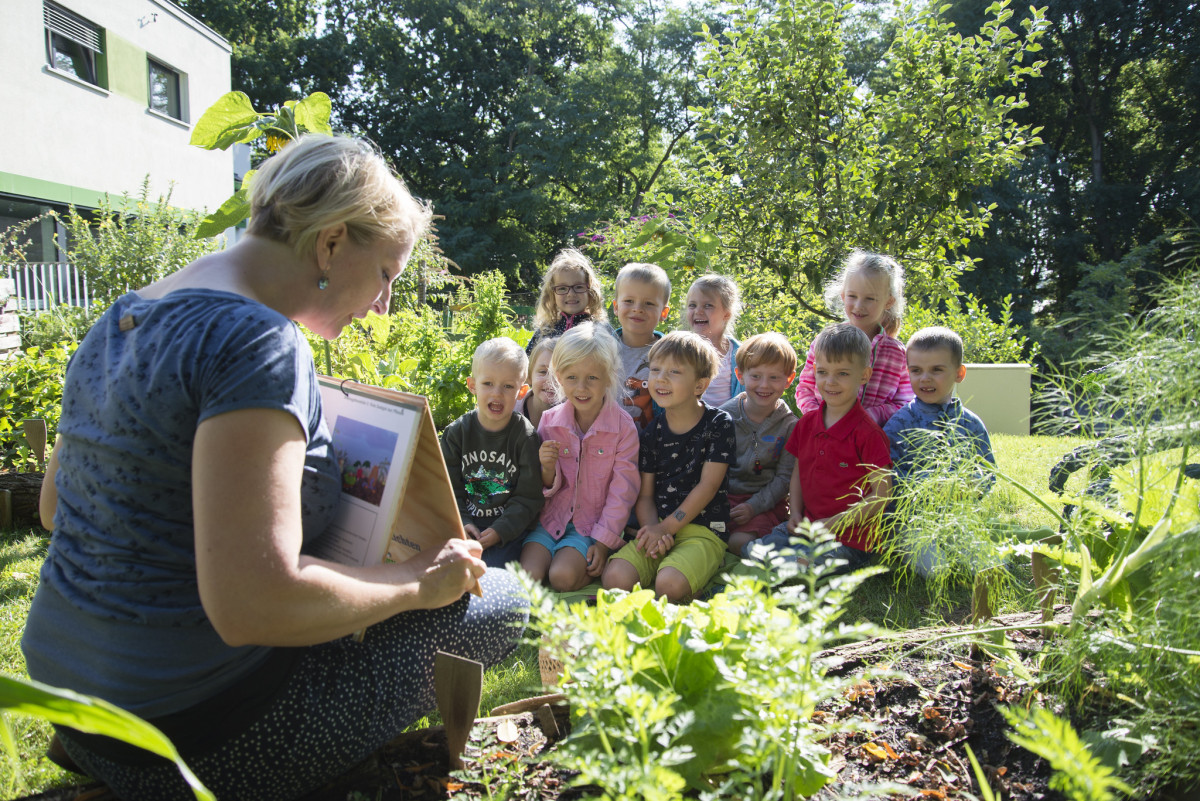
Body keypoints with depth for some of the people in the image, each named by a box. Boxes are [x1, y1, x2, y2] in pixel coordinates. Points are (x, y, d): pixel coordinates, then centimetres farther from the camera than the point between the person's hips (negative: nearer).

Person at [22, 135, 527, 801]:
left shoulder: (124, 319, 6)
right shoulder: (258, 341, -24)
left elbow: (54, 505, 16)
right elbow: (253, 606, -32)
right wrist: (418, 582, -17)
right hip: (193, 736, -9)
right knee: (498, 599, -3)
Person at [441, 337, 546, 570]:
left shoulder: (526, 437, -6)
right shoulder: (456, 433, 3)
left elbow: (529, 497, -6)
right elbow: (449, 488, 5)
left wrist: (500, 530, -17)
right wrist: (462, 523, -11)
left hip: (509, 529, -3)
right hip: (465, 523, 3)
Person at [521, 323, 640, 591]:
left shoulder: (623, 427, -10)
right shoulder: (549, 421, -1)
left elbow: (622, 491, -7)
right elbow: (547, 488, 6)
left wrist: (604, 541, -11)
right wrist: (547, 470, -19)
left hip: (593, 524, -3)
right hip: (550, 518, 3)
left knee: (562, 577, -24)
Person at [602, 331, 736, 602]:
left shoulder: (719, 424, -3)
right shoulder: (653, 432, 9)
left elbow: (708, 486, -8)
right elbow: (645, 494, 8)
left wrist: (666, 527, -12)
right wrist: (651, 530, -13)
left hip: (704, 531, -4)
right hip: (658, 529, 4)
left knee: (669, 584, -31)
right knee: (615, 577, -22)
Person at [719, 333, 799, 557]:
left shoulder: (790, 426, -3)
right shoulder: (725, 416, 1)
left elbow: (784, 477, -3)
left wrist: (754, 506, -15)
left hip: (765, 501, -2)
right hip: (724, 495, 2)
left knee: (739, 542, -28)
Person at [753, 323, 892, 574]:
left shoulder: (867, 434, -12)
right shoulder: (806, 424, 8)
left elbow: (880, 496, -12)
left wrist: (833, 523, -15)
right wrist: (796, 514, 2)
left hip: (849, 538, -6)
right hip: (808, 525, 6)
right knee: (754, 551, -12)